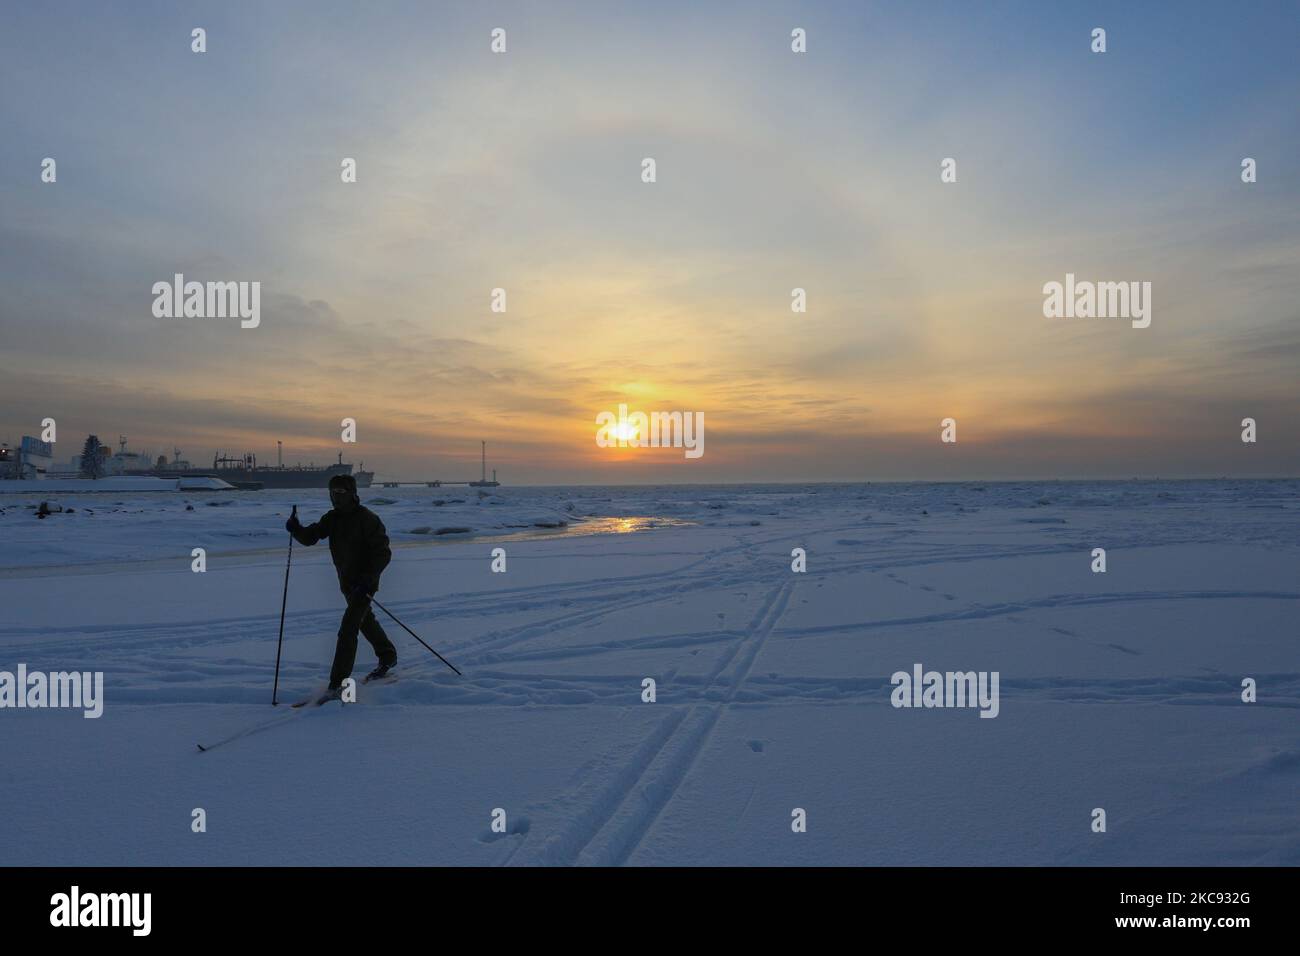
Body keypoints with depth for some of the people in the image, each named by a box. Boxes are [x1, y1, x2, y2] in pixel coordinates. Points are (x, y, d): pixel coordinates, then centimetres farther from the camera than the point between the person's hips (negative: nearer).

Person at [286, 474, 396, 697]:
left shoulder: (367, 519, -18)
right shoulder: (332, 518, 4)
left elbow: (383, 553, -20)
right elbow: (309, 537, -2)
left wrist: (368, 578, -29)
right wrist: (296, 529, -23)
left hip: (364, 584, -8)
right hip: (347, 583, 8)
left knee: (347, 631, -14)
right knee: (365, 621, 24)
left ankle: (338, 683, -8)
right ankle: (388, 657, 45)